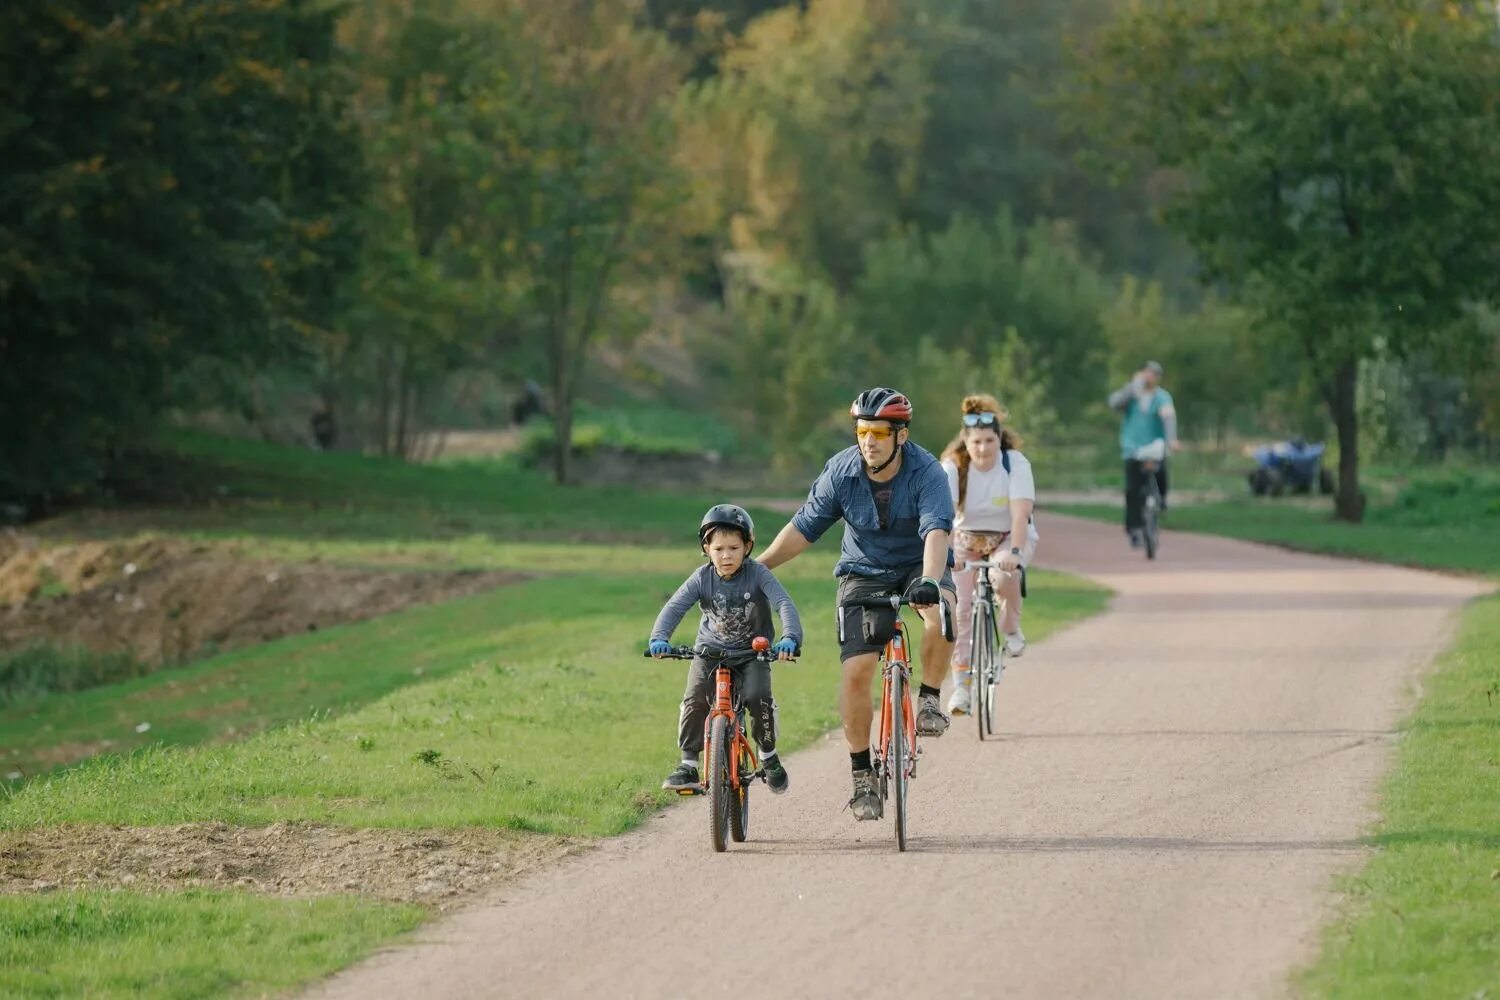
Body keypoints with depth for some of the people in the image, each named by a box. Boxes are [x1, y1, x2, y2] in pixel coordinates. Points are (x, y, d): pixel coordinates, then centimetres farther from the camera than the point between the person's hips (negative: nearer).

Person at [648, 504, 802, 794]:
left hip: (752, 653, -1)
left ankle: (768, 756, 1)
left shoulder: (757, 574, -16)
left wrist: (790, 638, -45)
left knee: (757, 697, -25)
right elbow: (674, 607, -19)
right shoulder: (702, 578, -12)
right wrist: (659, 639, -38)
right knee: (695, 700, -22)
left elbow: (784, 604, -26)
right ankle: (688, 765, -9)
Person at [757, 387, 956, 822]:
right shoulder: (841, 472, -13)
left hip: (918, 565, -2)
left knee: (941, 609, -37)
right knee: (856, 670, -13)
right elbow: (803, 528, -4)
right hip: (864, 573, 2)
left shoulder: (926, 472, -21)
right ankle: (863, 776, -1)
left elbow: (936, 530, -35)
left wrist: (929, 580, -52)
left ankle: (929, 699, -14)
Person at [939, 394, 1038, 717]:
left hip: (1009, 537, -1)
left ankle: (1011, 630, -5)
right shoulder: (953, 467, -18)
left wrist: (1014, 551, -47)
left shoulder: (1015, 464, -21)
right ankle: (961, 684, -7)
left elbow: (1020, 513, -32)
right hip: (966, 539, 1)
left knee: (1004, 576, -34)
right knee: (961, 608, -14)